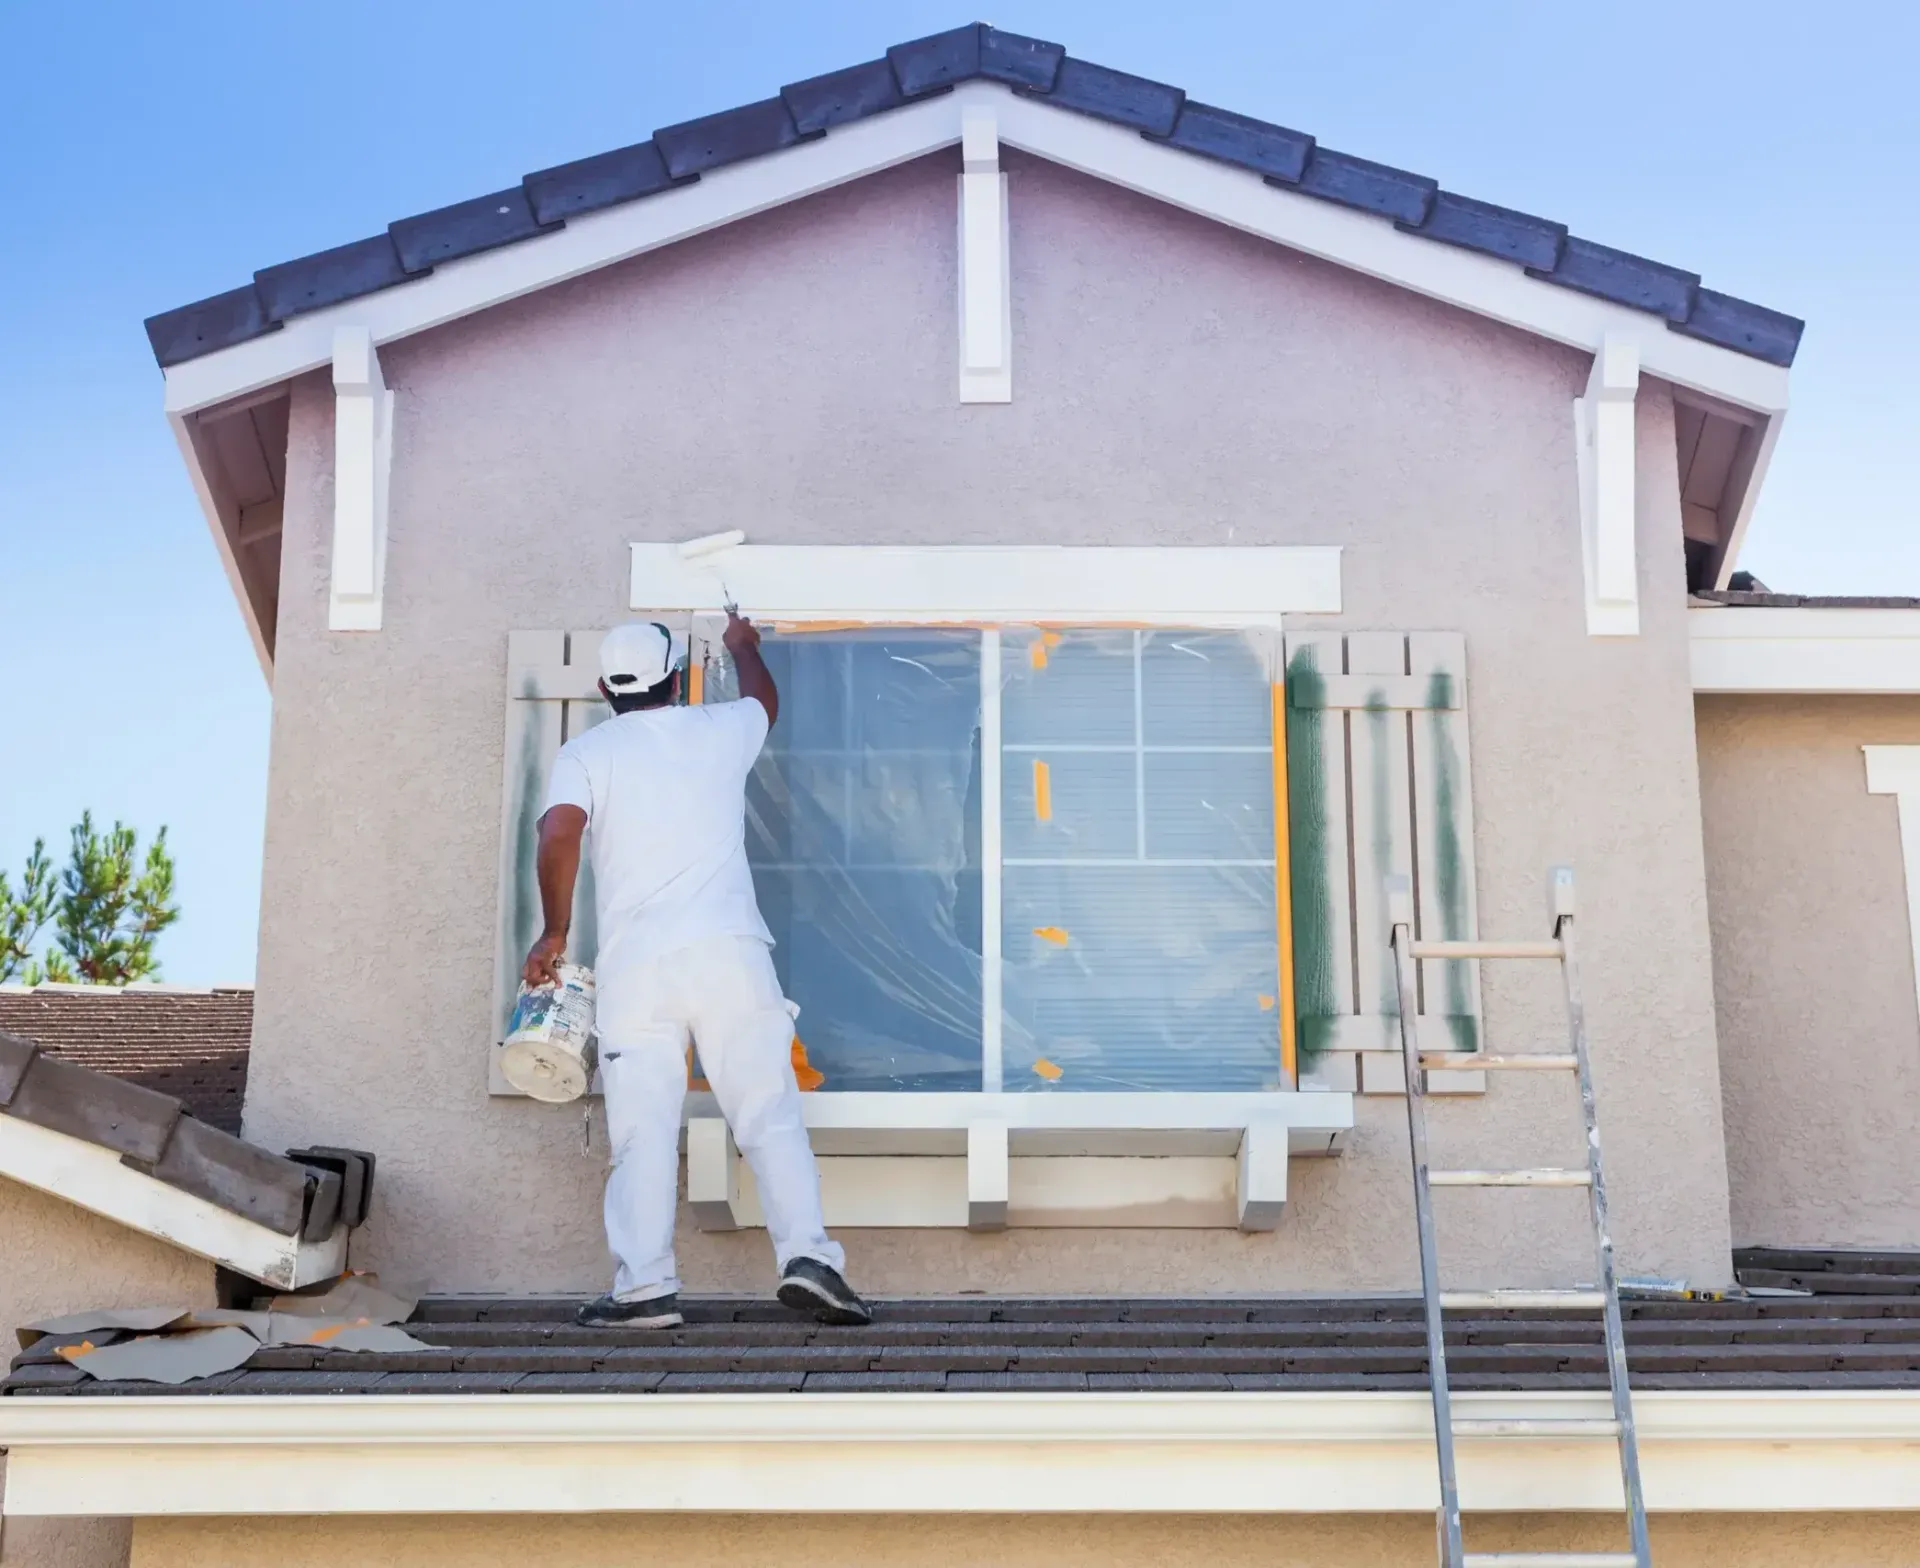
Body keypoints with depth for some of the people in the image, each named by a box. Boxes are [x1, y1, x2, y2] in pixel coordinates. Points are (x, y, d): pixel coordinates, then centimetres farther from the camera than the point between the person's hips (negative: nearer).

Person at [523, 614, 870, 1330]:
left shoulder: (585, 752, 9)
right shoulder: (718, 731, 15)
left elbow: (560, 830, -10)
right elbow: (765, 698, 39)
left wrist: (554, 932, -1)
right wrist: (742, 646, 59)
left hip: (635, 961, -1)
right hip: (729, 949, 1)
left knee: (643, 1127, -2)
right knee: (770, 1113, 0)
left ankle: (644, 1283, -7)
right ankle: (806, 1252, -11)